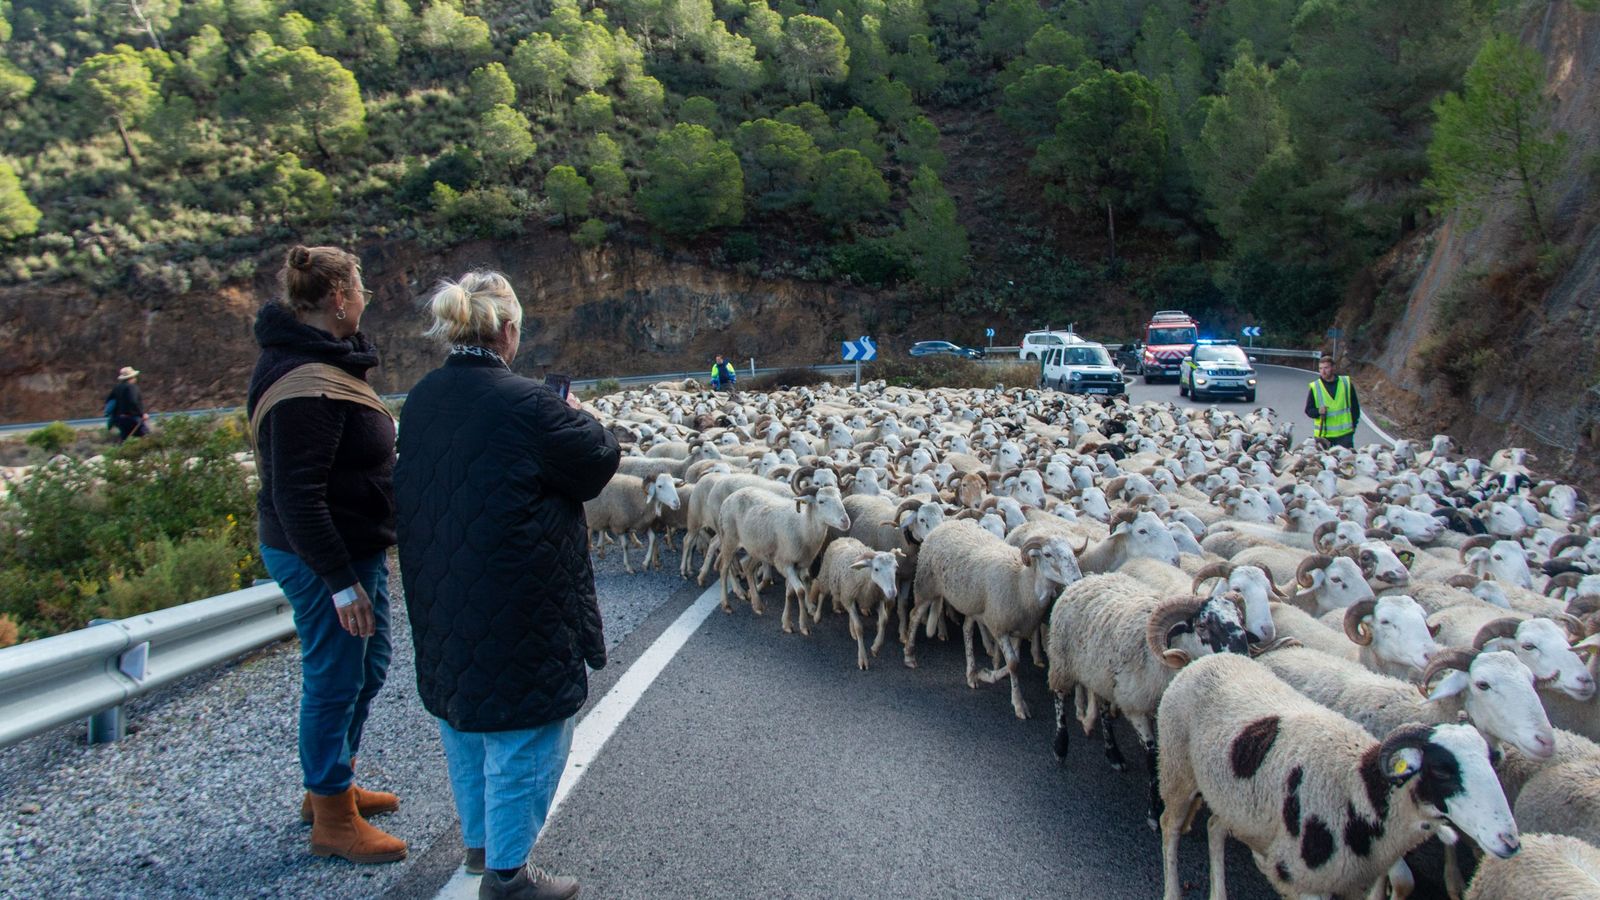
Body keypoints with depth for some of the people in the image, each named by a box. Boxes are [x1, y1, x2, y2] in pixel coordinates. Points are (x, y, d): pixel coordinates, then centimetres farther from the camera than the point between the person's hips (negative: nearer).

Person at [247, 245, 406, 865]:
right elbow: (296, 496, -27)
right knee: (334, 680, 3)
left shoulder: (324, 360, 9)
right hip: (323, 557, -10)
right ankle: (332, 822, 20)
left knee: (367, 668, 22)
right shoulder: (308, 385, -24)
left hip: (355, 549, 10)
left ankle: (334, 785, 39)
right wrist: (341, 582, -25)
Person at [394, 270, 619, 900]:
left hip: (439, 595, 9)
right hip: (515, 606, -8)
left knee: (467, 721, 23)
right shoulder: (526, 405, -22)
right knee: (523, 735, 6)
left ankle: (478, 840, 40)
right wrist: (579, 420, 9)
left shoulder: (422, 399, 2)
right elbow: (600, 462, -12)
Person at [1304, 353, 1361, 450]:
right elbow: (1308, 410, 4)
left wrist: (1353, 424, 7)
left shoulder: (1346, 383, 4)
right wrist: (1318, 412, -17)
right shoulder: (1314, 387, 1)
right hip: (1323, 435, 0)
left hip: (1345, 434, 1)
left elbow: (1355, 406, 12)